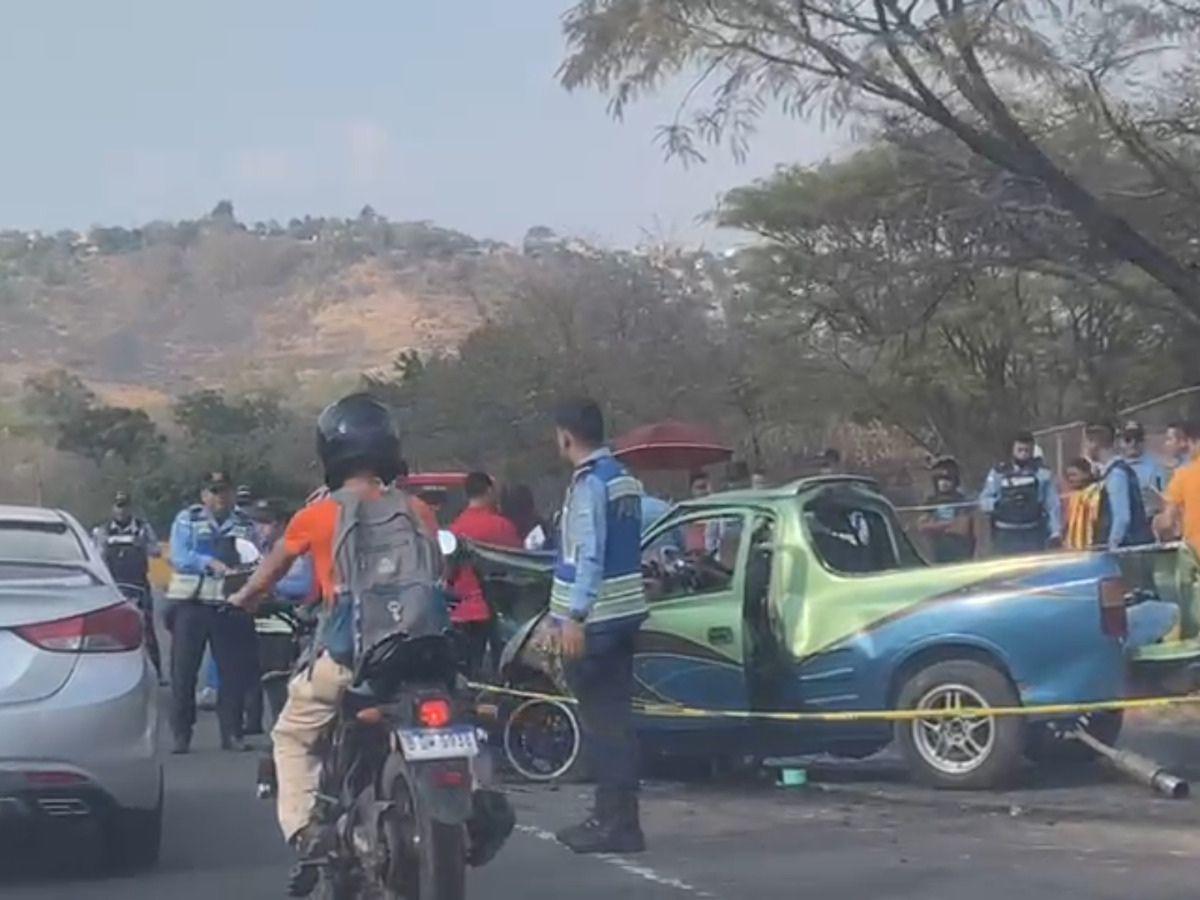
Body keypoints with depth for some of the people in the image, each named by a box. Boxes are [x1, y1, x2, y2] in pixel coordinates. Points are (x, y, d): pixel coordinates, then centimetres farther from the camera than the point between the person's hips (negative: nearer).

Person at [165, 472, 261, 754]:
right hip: (191, 604, -2)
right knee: (183, 671, -2)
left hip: (230, 607, 2)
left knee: (233, 672, 2)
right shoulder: (187, 520, 6)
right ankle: (181, 734, 3)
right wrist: (210, 563, -22)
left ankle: (232, 733, 10)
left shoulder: (245, 525, 12)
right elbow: (179, 556, -7)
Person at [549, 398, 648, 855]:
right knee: (613, 718, 12)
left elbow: (589, 555, -20)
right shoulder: (624, 479, 14)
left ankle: (618, 823, -5)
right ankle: (612, 815, 19)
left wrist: (574, 615, -21)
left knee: (603, 721, -6)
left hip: (596, 617, -9)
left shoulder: (590, 483, -13)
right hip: (624, 611, 9)